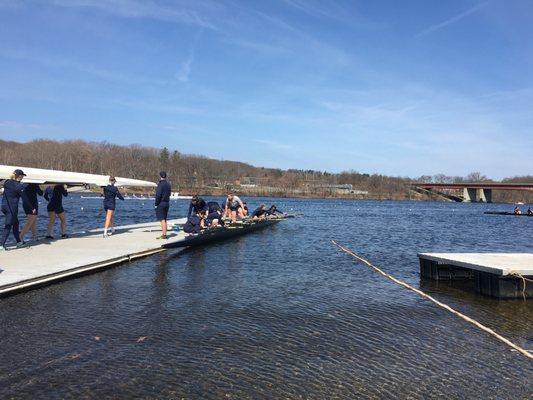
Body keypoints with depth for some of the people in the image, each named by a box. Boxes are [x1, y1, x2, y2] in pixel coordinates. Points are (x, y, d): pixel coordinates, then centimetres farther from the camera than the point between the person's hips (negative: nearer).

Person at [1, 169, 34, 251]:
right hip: (12, 208, -7)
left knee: (15, 223, 19)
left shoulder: (7, 182, 7)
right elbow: (25, 199, -9)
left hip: (4, 206, 7)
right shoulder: (19, 186, -13)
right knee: (8, 226, -4)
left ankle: (19, 242, 28)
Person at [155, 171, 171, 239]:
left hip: (161, 203, -8)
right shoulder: (168, 184, 10)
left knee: (162, 220, -6)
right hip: (167, 203, 8)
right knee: (164, 219, 13)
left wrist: (156, 204, -11)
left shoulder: (160, 184, -14)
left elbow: (158, 195, -17)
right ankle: (164, 234, 17)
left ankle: (164, 234, -7)